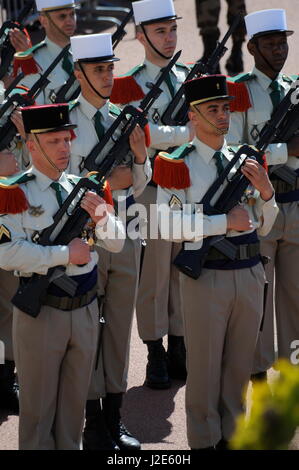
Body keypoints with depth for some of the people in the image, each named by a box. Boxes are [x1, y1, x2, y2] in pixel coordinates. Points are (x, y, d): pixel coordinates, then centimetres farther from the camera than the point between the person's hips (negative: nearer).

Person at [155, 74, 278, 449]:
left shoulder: (243, 160, 12)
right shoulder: (180, 166, -5)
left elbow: (262, 227, 16)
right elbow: (169, 225, -16)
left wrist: (265, 192, -3)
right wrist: (225, 222, -16)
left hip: (249, 274, 5)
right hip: (205, 275, -5)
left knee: (240, 363, 13)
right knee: (204, 365, 3)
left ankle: (232, 434, 25)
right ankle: (204, 441, 13)